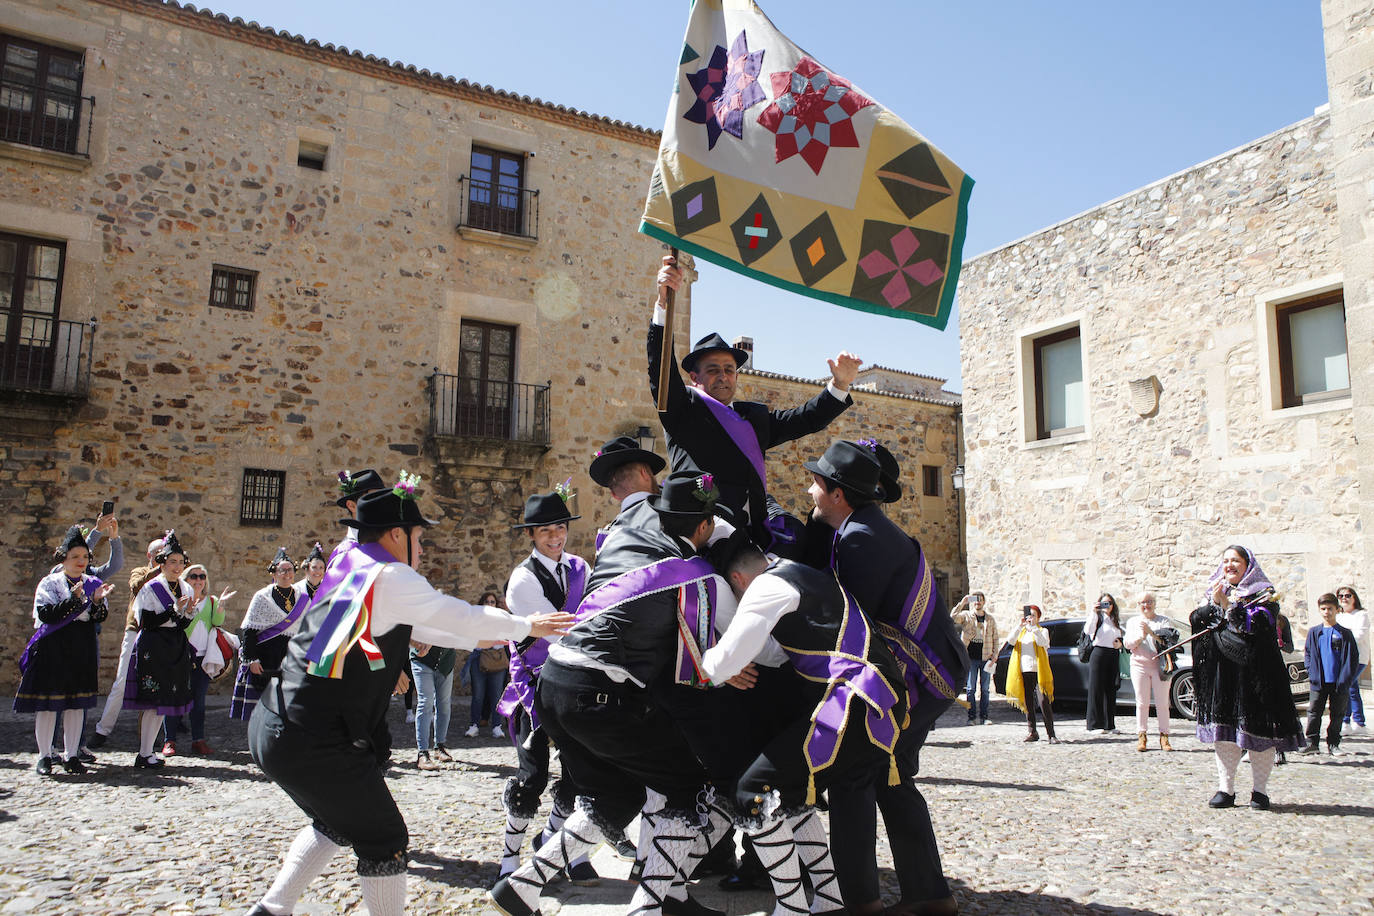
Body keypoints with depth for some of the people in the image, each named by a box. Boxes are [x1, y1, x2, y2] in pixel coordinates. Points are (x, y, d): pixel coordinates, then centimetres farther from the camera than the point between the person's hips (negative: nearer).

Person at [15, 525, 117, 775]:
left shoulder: (93, 584, 10)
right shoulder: (50, 583, 1)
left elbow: (100, 618, 1)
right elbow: (46, 614, -13)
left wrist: (97, 600, -17)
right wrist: (74, 599, -21)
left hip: (82, 650, 3)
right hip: (52, 648, -3)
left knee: (77, 704, 5)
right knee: (48, 702, -1)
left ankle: (72, 756, 12)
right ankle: (44, 756, 11)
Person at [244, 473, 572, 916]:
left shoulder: (347, 570, 15)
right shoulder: (391, 577, -12)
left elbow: (413, 626, 26)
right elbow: (463, 617, -5)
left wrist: (480, 637, 33)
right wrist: (525, 626, 10)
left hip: (269, 726, 9)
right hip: (314, 742, -9)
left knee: (335, 822, 28)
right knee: (384, 841, 5)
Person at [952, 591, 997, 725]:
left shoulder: (990, 619, 11)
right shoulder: (966, 616, 4)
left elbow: (995, 638, 14)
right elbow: (953, 618, -15)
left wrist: (995, 654, 3)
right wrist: (962, 603, -22)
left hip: (986, 658, 2)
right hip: (971, 657, -2)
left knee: (985, 688, 5)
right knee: (971, 688, -1)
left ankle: (984, 716, 13)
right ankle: (972, 716, 4)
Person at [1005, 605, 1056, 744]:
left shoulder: (1043, 631, 11)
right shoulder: (1021, 632, 19)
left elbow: (1043, 642, -12)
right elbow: (1011, 641, -3)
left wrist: (1033, 627, -18)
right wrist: (1020, 625, -12)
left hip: (1039, 672, -3)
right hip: (1023, 672, 3)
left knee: (1044, 702, -11)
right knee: (1028, 703, 5)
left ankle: (1051, 734, -9)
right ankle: (1032, 732, 11)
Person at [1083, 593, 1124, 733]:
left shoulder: (1115, 619, 19)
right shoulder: (1097, 616, -2)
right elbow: (1088, 630, -20)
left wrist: (1120, 643, 7)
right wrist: (1093, 612, -23)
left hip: (1114, 656, 7)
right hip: (1099, 653, -7)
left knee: (1111, 690, 8)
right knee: (1097, 690, -5)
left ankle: (1109, 725, 14)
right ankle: (1095, 725, -2)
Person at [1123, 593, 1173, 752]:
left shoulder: (1163, 621, 11)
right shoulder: (1133, 621, 17)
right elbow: (1128, 644, 7)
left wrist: (1152, 633, -16)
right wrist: (1141, 636, -11)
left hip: (1160, 665, -1)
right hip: (1139, 665, 1)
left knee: (1162, 703, -3)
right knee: (1142, 702, -3)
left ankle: (1164, 736, 2)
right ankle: (1141, 736, 1)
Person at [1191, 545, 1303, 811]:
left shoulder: (1263, 594, 2)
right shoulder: (1216, 592, 16)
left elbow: (1254, 626, -14)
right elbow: (1195, 620, 4)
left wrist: (1227, 604, -16)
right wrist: (1214, 605, -10)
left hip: (1254, 669, -3)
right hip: (1221, 672, 4)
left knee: (1257, 728, -2)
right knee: (1222, 728, 1)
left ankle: (1260, 790, 10)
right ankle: (1226, 789, 7)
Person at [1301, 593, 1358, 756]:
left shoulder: (1345, 633, 1)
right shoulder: (1314, 632, 6)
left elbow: (1352, 659, 0)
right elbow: (1308, 654, 10)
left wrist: (1345, 680, -9)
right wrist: (1312, 674, -3)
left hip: (1339, 682, -1)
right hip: (1319, 682, 1)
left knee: (1337, 715, 7)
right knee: (1313, 712, 0)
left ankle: (1333, 744, 18)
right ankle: (1311, 742, 6)